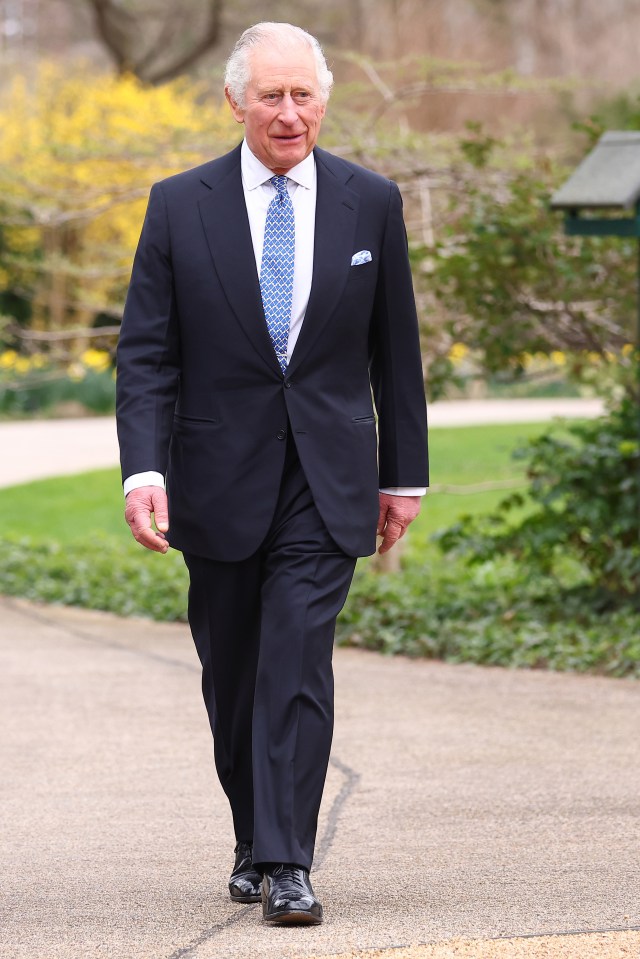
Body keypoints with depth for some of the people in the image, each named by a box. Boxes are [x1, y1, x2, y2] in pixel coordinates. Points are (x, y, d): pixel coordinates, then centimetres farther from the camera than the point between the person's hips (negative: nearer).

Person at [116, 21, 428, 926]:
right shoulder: (180, 205, 0)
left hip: (327, 478, -1)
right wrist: (144, 469, -15)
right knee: (233, 676, 11)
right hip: (220, 478, 1)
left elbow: (395, 350, 9)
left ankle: (286, 865, -13)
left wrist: (404, 474, 10)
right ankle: (255, 843, 29)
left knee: (298, 664, -13)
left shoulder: (370, 203, 3)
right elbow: (146, 353, -2)